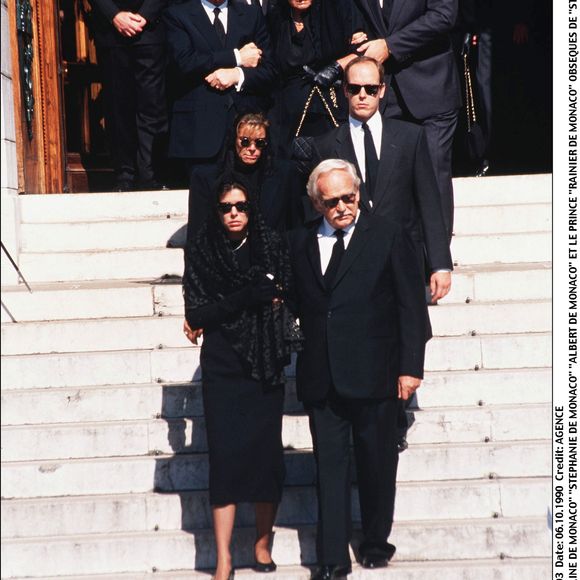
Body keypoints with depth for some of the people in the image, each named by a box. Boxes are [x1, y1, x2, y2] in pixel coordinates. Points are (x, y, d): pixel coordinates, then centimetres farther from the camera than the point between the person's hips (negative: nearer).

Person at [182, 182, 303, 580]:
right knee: (225, 456, -4)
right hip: (222, 368, -1)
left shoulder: (271, 247, 3)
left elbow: (286, 297, -2)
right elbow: (197, 313, -5)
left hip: (265, 367, 1)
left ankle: (263, 544, 18)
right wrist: (252, 297, -13)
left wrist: (219, 312, -9)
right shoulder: (200, 252, 1)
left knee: (267, 453, 1)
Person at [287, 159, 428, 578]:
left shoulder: (389, 235, -2)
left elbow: (412, 305, -3)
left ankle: (376, 542, 29)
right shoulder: (300, 242, 8)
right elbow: (298, 303, 11)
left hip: (373, 374, -2)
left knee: (377, 464, 10)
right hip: (321, 378, 2)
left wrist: (410, 367, -7)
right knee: (330, 467, 3)